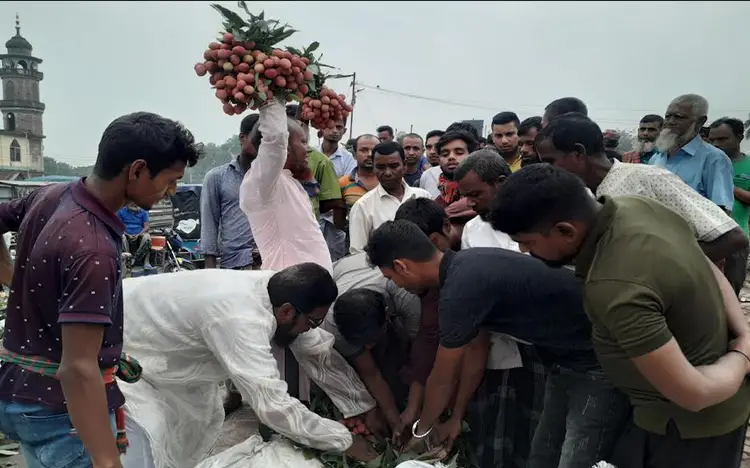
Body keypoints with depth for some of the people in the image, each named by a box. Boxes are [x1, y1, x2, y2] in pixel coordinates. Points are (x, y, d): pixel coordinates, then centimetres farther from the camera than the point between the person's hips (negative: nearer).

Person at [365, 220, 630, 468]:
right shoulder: (467, 268, 2)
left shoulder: (461, 288, -27)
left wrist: (421, 429, 8)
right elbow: (476, 350, 14)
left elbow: (442, 379, -12)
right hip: (568, 359, 9)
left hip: (598, 364, -9)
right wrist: (457, 418, 23)